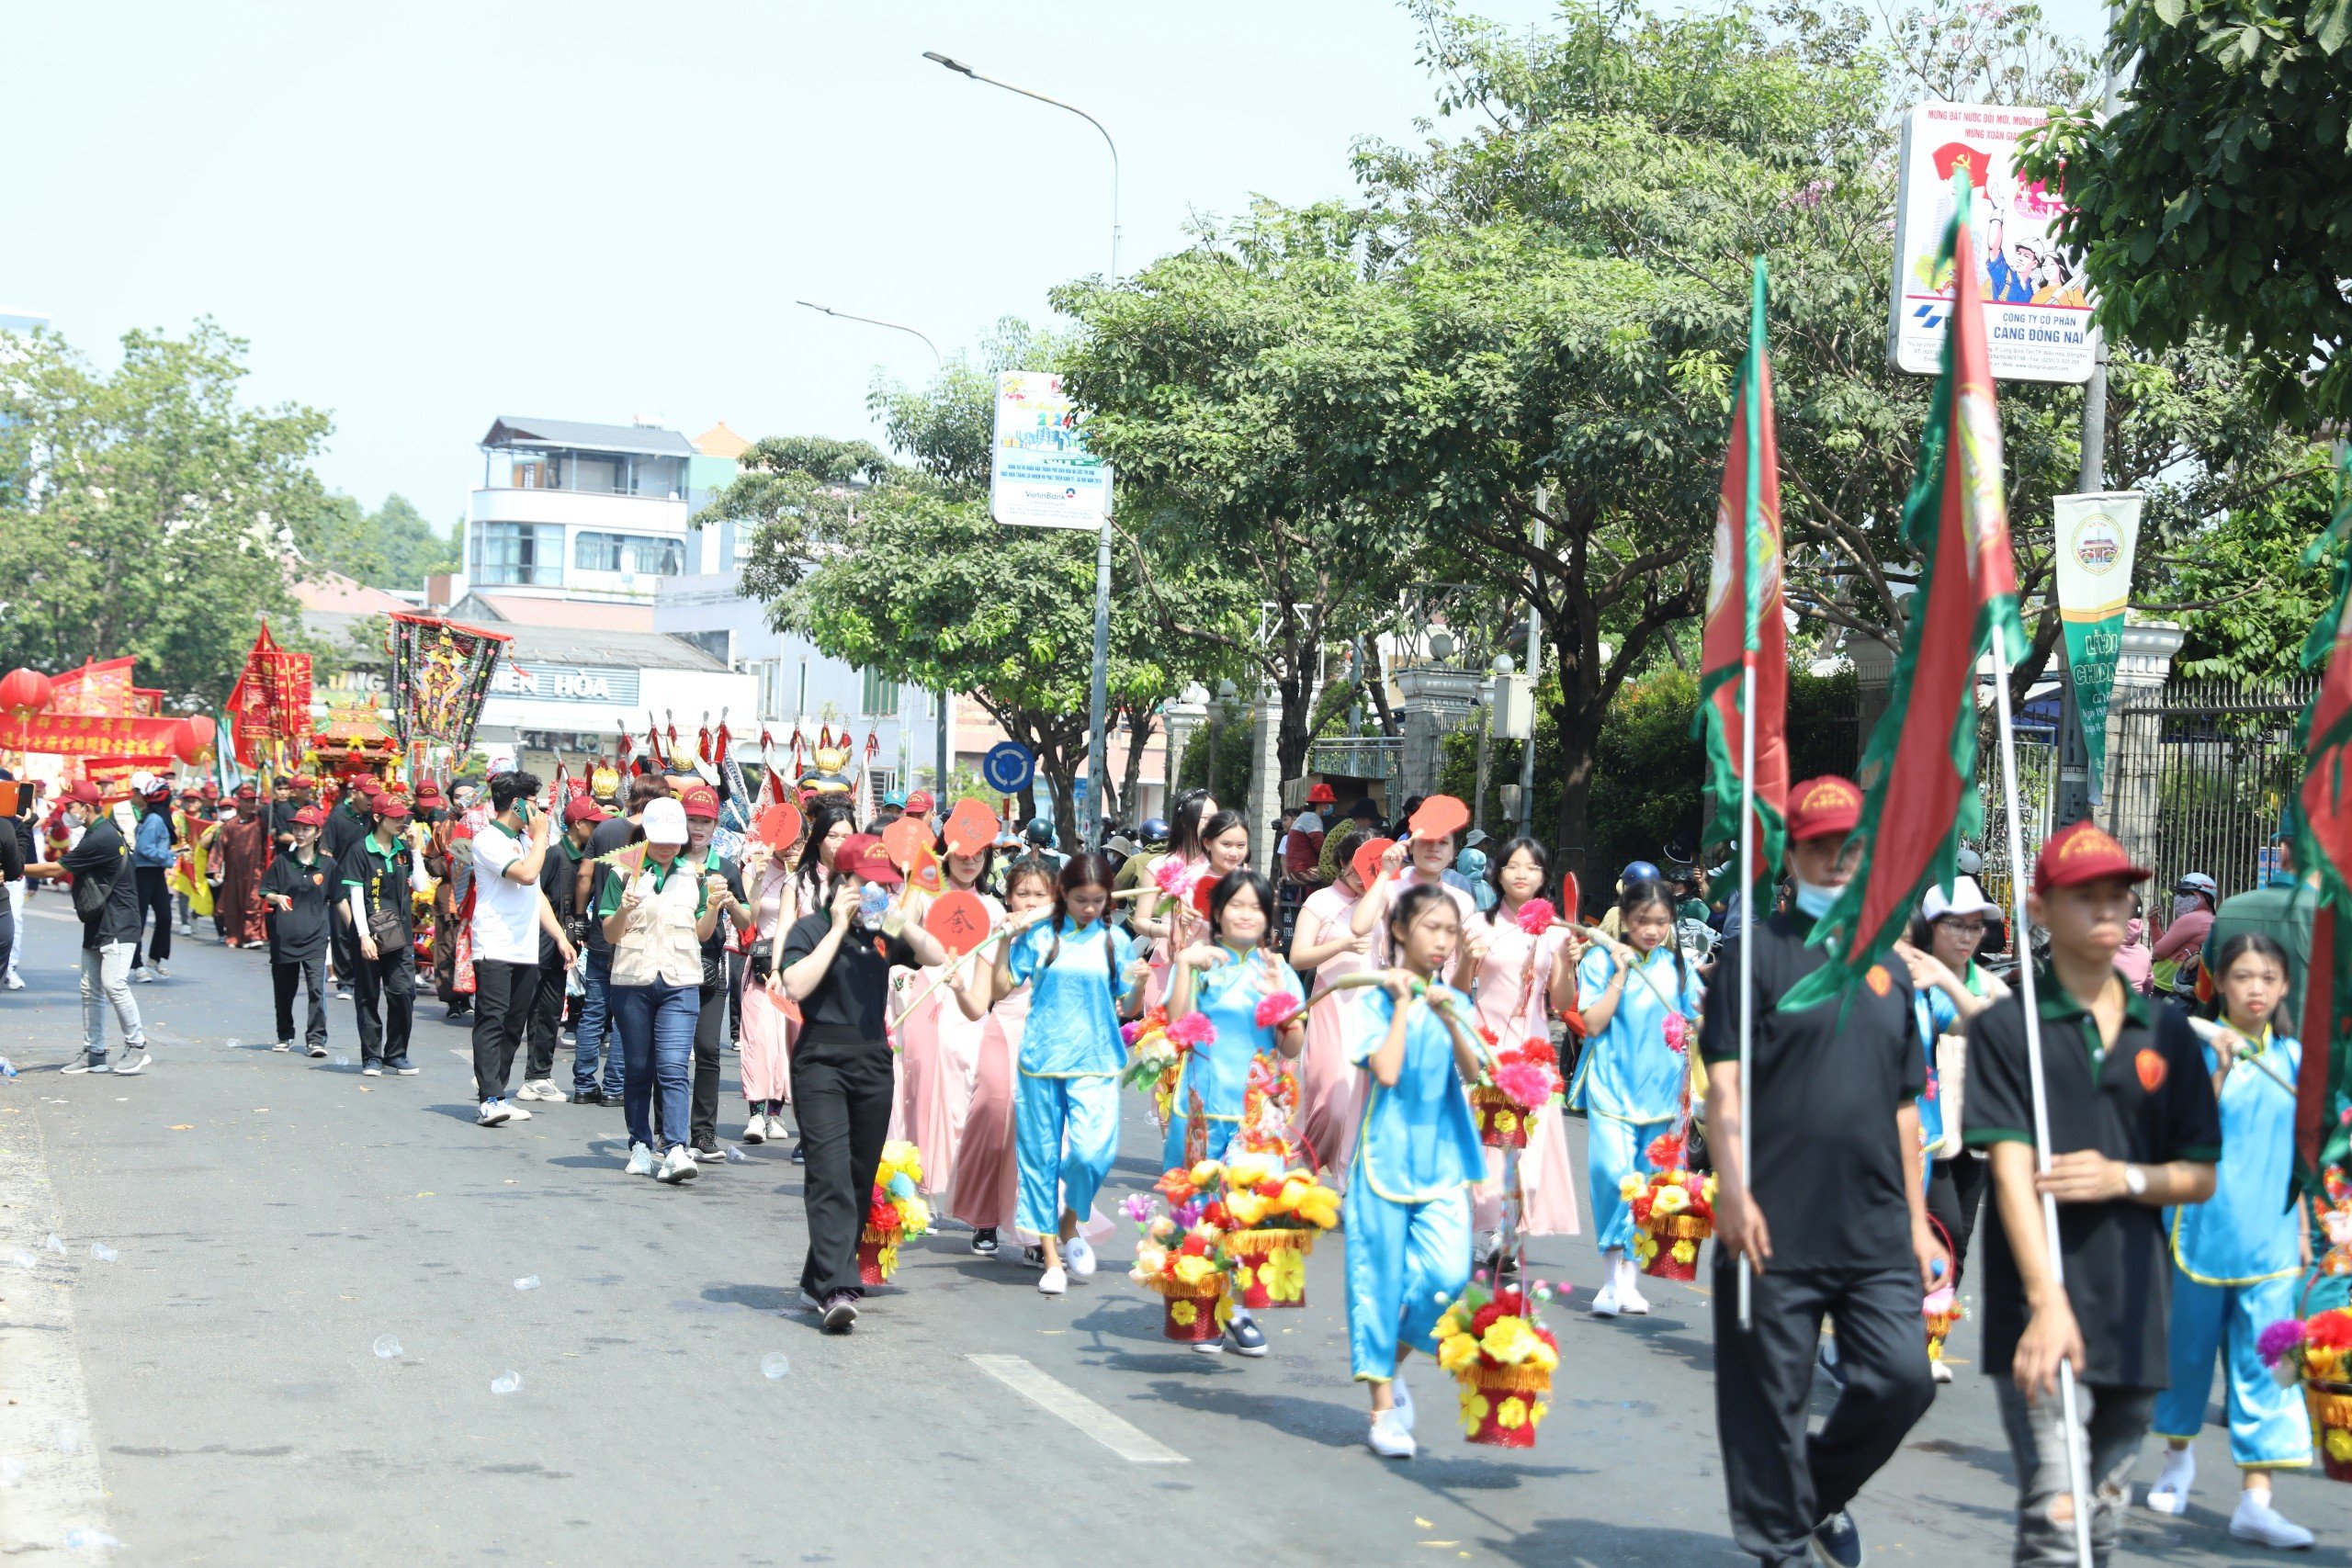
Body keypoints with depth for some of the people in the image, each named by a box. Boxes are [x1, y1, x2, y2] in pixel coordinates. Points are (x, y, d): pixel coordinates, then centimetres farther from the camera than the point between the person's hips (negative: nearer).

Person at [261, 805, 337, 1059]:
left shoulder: (327, 864, 2)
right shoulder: (282, 862, 4)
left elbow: (339, 900, 10)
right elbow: (264, 892, 6)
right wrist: (276, 898, -16)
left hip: (315, 937, -2)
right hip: (284, 936, 2)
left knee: (317, 988, -13)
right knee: (284, 989, 10)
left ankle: (317, 1038, -9)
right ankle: (285, 1036, 26)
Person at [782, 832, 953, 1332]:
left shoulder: (883, 934, 11)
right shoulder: (811, 928, -3)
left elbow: (937, 958, 5)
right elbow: (796, 986, -18)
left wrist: (899, 921, -6)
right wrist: (837, 928, -16)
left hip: (873, 1064, 6)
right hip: (821, 1064, -6)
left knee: (861, 1179, 9)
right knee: (831, 1176, -16)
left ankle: (818, 1281, 20)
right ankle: (837, 1290, -24)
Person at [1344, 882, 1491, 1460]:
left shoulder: (1456, 1004, 9)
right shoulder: (1375, 1001, -2)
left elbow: (1472, 1073, -4)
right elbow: (1385, 1071, -15)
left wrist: (1449, 1020, -18)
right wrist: (1403, 1005, -9)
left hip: (1441, 1158, 3)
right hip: (1386, 1153, -3)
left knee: (1448, 1274, -10)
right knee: (1381, 1276, 0)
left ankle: (1393, 1361, 17)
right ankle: (1383, 1407, 10)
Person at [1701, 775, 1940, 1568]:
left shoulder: (1889, 970, 17)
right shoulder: (1758, 952, 1)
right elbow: (1723, 1082, -7)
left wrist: (1917, 1220, 18)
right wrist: (1733, 1189, -18)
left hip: (1877, 1231, 4)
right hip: (1777, 1229, -4)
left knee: (1902, 1378, -4)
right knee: (1772, 1398, 1)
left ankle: (1823, 1494, 21)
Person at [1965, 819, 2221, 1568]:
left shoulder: (2166, 1031, 10)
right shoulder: (2008, 1027, -2)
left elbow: (2202, 1176, 13)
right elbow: (2010, 1167, -12)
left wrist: (2127, 1178, -9)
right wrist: (2046, 1302, -23)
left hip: (2137, 1313, 5)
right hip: (2040, 1308, -4)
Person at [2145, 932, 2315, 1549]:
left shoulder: (2291, 1055, 7)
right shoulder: (2198, 1047, -6)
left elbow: (2295, 1148, 14)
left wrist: (2302, 1227, 14)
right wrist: (2221, 1069, -25)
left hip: (2269, 1237, 3)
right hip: (2203, 1224, -3)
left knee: (2265, 1361, -4)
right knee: (2189, 1347, 11)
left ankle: (2256, 1499, -5)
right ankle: (2179, 1456, 35)